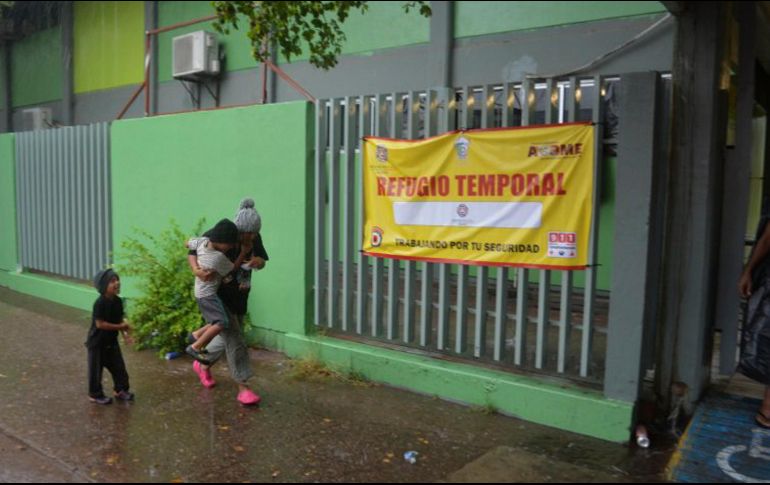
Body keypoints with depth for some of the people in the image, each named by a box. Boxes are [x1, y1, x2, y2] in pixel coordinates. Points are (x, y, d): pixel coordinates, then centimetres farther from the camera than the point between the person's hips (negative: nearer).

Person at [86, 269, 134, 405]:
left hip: (112, 341, 7)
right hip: (97, 342, -7)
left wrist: (125, 333, -7)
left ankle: (121, 390, 28)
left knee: (119, 366, 13)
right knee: (96, 369, 8)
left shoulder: (118, 301, -2)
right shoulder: (100, 303, -25)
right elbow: (100, 324, -26)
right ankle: (95, 394, 24)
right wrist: (120, 327, -24)